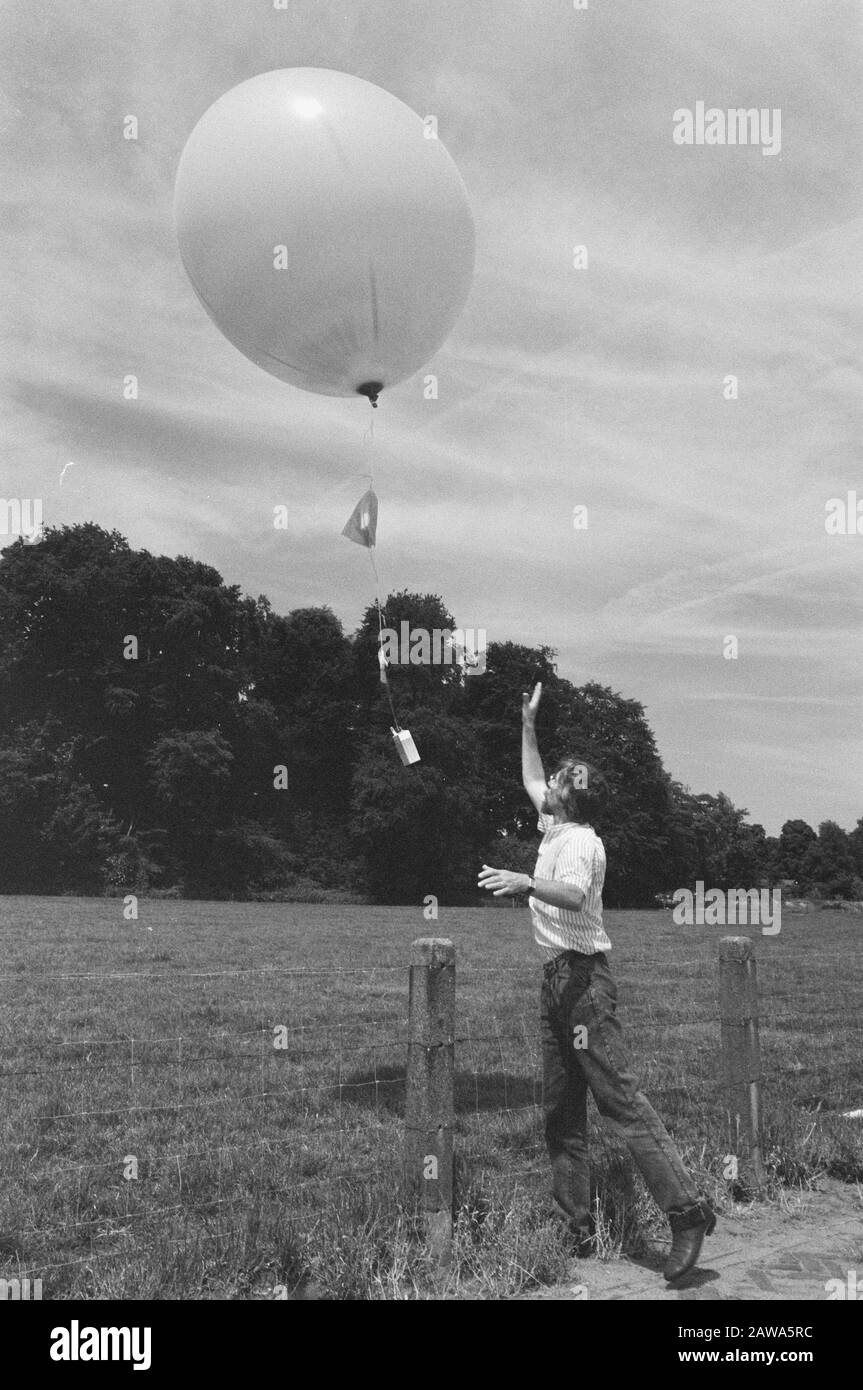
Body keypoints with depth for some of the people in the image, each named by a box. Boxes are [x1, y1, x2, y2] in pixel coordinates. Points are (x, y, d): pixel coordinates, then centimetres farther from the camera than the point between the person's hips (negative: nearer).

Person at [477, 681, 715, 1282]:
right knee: (561, 1109, 10)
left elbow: (572, 894, -33)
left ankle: (688, 1210, -13)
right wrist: (528, 725, 33)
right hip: (558, 976, 10)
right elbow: (531, 782, 33)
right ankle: (576, 1226, 15)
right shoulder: (555, 828, 15)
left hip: (584, 976, -10)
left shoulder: (580, 841, -12)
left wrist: (527, 883, -49)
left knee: (620, 1096, -14)